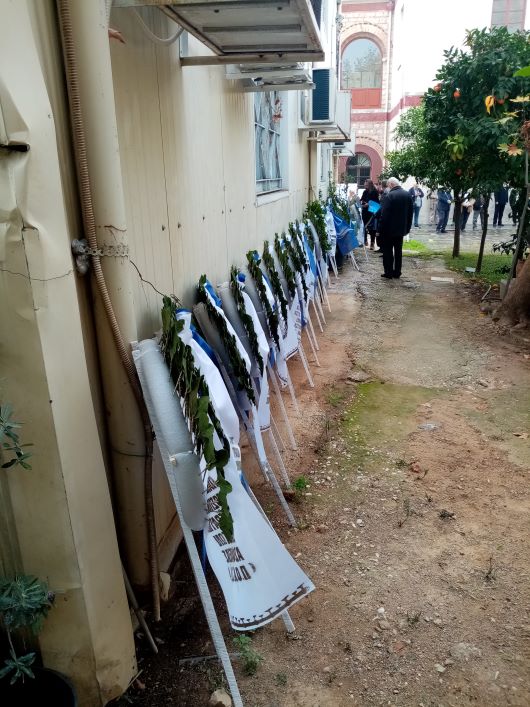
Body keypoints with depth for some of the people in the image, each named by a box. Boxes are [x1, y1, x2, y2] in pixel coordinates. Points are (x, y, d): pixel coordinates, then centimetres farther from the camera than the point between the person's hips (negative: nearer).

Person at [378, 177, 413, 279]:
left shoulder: (389, 196, -18)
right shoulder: (407, 195, 3)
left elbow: (384, 215, -18)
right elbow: (410, 213, 9)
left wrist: (380, 230, -11)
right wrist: (407, 228, 16)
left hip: (389, 229, -6)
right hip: (401, 228, 6)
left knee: (388, 251, 3)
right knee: (398, 251, 13)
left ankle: (388, 273, 4)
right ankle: (397, 272, 17)